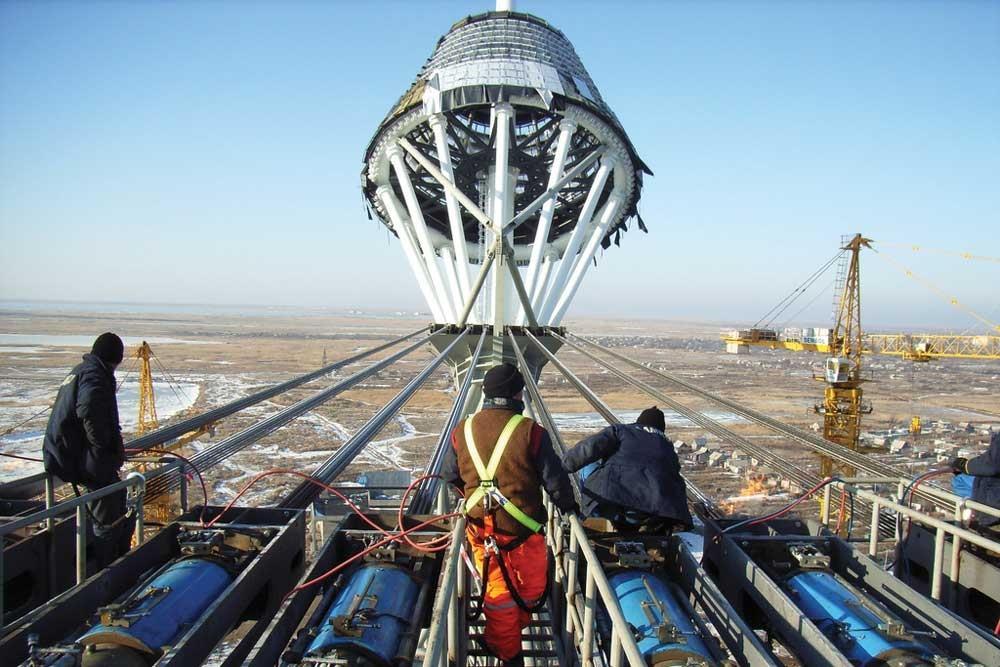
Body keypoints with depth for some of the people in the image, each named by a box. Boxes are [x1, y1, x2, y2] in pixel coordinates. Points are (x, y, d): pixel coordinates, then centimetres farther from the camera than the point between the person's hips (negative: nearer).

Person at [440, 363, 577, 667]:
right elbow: (554, 478, -9)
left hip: (480, 526, 4)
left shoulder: (463, 430, -2)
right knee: (531, 586, 24)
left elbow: (449, 476, 9)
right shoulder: (530, 431, -15)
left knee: (496, 590, 20)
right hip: (522, 528, -3)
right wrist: (568, 505, 10)